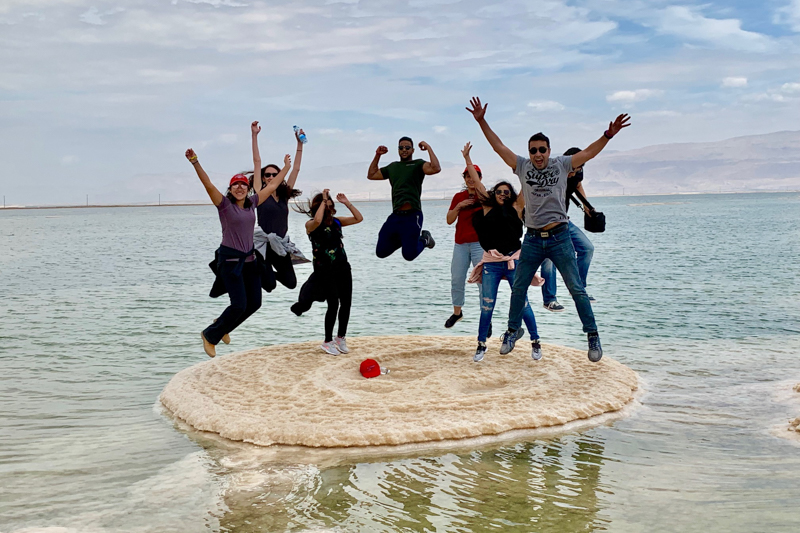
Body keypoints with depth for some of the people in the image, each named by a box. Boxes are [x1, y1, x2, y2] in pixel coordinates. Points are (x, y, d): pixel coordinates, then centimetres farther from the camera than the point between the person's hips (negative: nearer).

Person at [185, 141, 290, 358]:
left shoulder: (252, 203, 7)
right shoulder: (224, 204, -8)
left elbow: (272, 186, 17)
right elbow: (208, 184, -22)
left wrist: (286, 168, 23)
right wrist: (195, 163, -36)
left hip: (249, 258, 7)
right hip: (229, 259, -7)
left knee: (254, 302, 8)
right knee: (239, 305, -12)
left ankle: (223, 325, 33)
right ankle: (210, 335, 10)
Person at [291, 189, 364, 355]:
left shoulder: (336, 221, 9)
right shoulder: (310, 225, -7)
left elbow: (358, 218, 7)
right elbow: (317, 221, -31)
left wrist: (346, 203, 0)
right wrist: (323, 201, -22)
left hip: (342, 268, 5)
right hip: (324, 271, -5)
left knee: (346, 303, 6)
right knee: (333, 304, -6)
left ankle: (341, 338, 24)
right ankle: (328, 342, 10)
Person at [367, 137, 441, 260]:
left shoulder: (418, 164, 3)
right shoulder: (392, 167, 21)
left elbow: (436, 168, -17)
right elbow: (371, 175, 29)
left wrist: (428, 148, -11)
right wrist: (377, 156, 22)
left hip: (412, 215, -6)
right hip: (395, 216, 6)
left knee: (409, 255, -9)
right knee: (381, 252, 2)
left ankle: (424, 239, 22)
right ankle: (404, 239, 26)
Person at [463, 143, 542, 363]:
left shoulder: (516, 207, 6)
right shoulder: (487, 207, 7)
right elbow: (477, 182, 8)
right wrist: (467, 158, 9)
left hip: (514, 262, -1)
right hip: (491, 264, 1)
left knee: (522, 303, 3)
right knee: (487, 306, 5)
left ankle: (535, 342, 16)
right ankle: (481, 345, 17)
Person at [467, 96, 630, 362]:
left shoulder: (561, 165, 0)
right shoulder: (522, 166, 3)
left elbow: (588, 152, -6)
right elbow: (499, 146, 0)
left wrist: (608, 135, -21)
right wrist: (481, 121, -8)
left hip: (559, 238, -2)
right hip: (532, 240, 2)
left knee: (577, 289, 1)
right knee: (518, 288, 10)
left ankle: (593, 336, 10)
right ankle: (513, 330, 29)